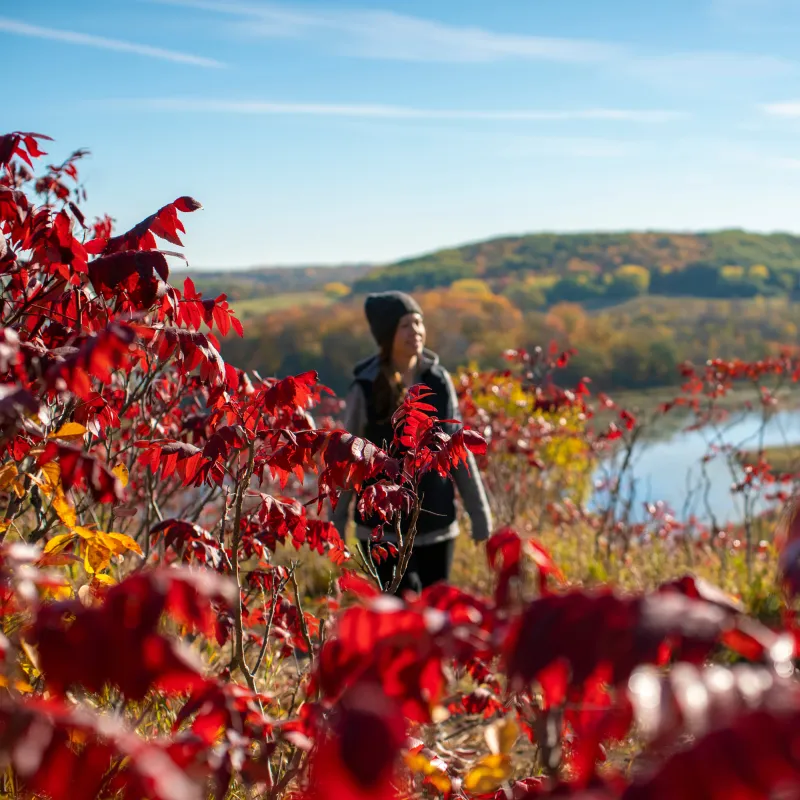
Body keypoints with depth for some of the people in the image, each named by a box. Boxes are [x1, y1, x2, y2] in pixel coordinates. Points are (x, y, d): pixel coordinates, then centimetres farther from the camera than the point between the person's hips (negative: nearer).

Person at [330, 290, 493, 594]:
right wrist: (336, 524, 0)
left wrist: (479, 513, 5)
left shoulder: (439, 380, 0)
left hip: (437, 525, 4)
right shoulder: (366, 388, -10)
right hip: (384, 529, -3)